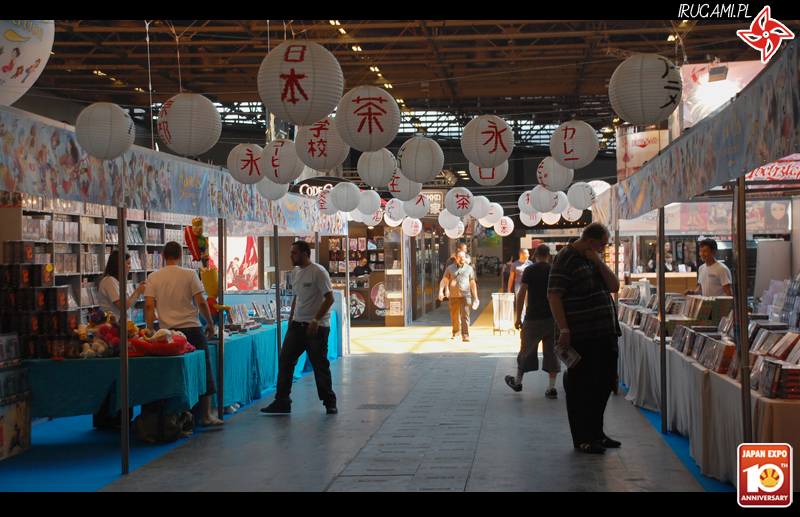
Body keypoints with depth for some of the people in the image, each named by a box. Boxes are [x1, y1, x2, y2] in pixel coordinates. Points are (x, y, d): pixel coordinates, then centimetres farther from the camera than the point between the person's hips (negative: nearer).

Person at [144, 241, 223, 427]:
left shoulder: (153, 278, 3)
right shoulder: (189, 274, -2)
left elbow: (149, 306, -2)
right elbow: (201, 302, -5)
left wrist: (150, 332, 3)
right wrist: (210, 323, 7)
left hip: (167, 331, 2)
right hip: (191, 329, -2)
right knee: (203, 372, 6)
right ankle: (206, 415, 8)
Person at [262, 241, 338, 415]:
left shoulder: (318, 272, -12)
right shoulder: (295, 272, 12)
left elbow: (329, 298, -16)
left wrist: (315, 320, -20)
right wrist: (291, 320, 16)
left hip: (317, 327, -7)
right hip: (297, 325, 7)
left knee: (320, 366, 0)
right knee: (284, 361, 2)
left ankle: (330, 403, 14)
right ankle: (282, 402, 8)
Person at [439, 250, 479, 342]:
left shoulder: (469, 268, 11)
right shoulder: (450, 269, 9)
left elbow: (472, 283, 14)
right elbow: (443, 281, 6)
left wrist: (475, 297, 11)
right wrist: (441, 291, -10)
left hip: (465, 295, -1)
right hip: (453, 296, 1)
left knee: (465, 315, -12)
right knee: (454, 316, 8)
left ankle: (465, 335, -13)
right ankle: (456, 332, 30)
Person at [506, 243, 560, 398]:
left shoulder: (530, 271, -6)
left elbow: (521, 295, -10)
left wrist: (518, 318, -4)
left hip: (533, 318, -3)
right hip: (553, 318, 3)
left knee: (526, 350, 11)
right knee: (552, 351, 5)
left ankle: (517, 381, 26)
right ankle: (552, 387, 2)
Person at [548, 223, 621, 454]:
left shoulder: (595, 258, 15)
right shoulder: (565, 259, -10)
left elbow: (614, 286, 9)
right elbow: (554, 296, -15)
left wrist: (600, 262, -4)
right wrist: (564, 330, -20)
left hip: (605, 333, 8)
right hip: (581, 337, -8)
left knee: (605, 383, 15)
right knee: (581, 387, 0)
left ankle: (596, 432, 28)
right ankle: (582, 439, 10)